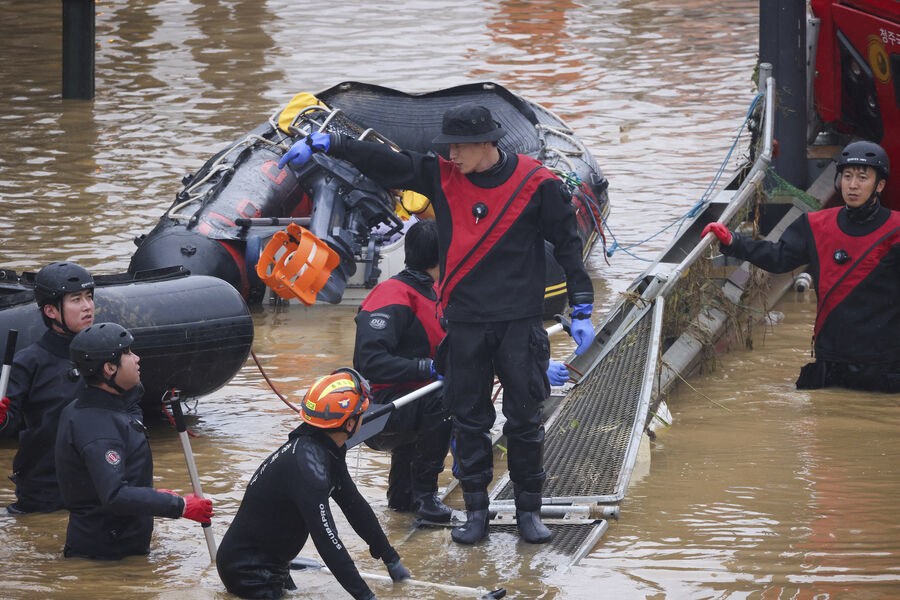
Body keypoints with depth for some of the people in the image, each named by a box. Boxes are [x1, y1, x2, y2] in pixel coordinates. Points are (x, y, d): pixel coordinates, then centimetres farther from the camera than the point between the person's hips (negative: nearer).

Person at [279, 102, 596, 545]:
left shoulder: (537, 185, -6)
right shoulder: (442, 177, 2)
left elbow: (567, 244, 0)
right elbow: (384, 162, 0)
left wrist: (581, 312, -1)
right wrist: (323, 143, -10)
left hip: (519, 322, -3)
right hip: (464, 322, 3)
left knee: (524, 421, 0)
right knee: (468, 419, 4)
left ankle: (528, 511, 11)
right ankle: (476, 510, 13)